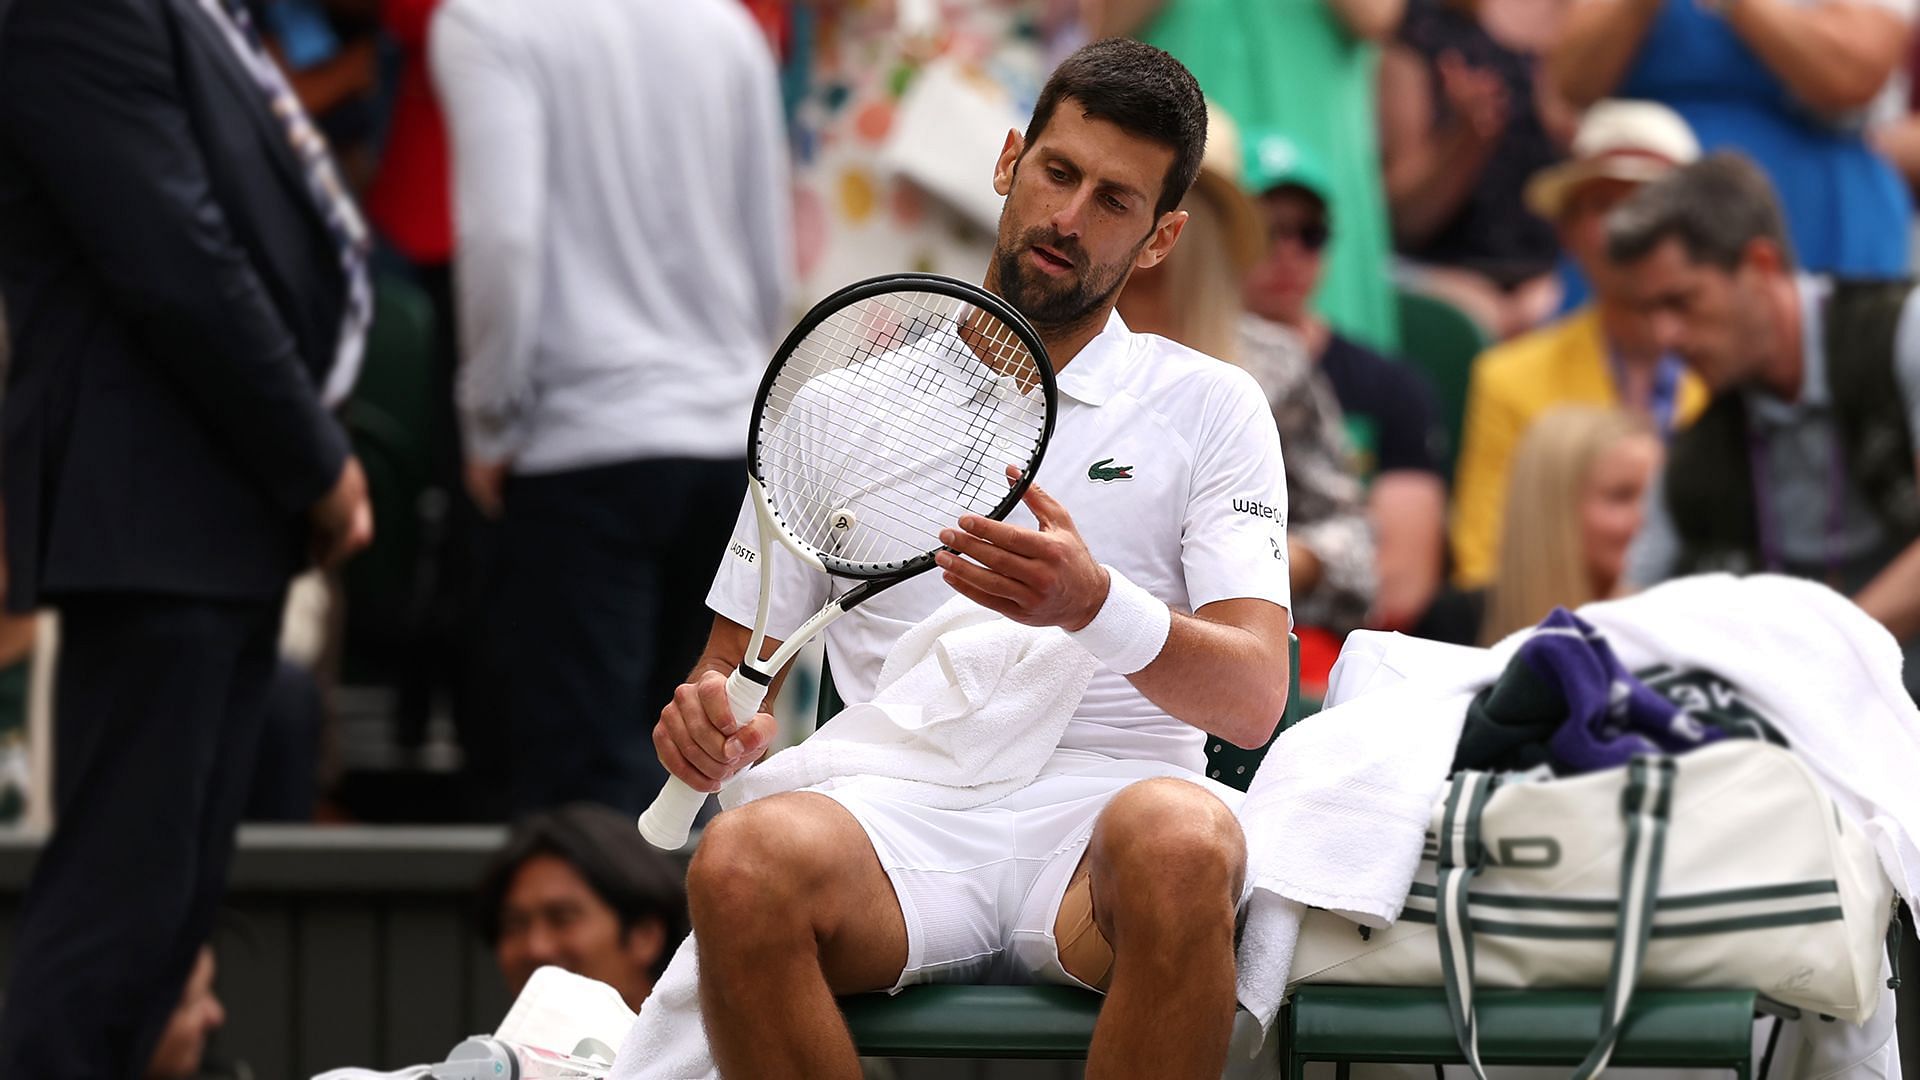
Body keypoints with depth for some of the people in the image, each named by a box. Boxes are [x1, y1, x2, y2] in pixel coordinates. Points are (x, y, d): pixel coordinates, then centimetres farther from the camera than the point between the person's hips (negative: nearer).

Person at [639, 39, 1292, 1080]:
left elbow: (1254, 700, -3)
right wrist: (710, 726, -5)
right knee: (740, 864, -34)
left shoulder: (1209, 407, 12)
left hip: (1105, 809, -1)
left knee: (1181, 844, -39)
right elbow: (738, 664, 21)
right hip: (898, 817, 1)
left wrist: (1094, 605, -23)